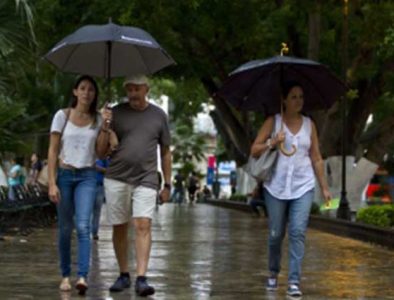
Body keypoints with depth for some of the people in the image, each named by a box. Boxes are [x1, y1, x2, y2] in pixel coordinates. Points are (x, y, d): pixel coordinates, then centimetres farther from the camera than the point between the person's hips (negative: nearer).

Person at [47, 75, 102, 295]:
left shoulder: (98, 120, 6)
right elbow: (53, 151, -1)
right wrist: (52, 182, -8)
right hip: (64, 174, 0)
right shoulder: (63, 116, 1)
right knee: (65, 228, 4)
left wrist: (105, 128, -8)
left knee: (83, 226, -15)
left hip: (87, 177, 0)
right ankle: (66, 275, 15)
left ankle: (83, 277, -23)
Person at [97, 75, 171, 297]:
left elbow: (166, 152, 15)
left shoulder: (159, 116, 8)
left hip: (146, 180, -1)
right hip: (117, 178, 1)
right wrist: (105, 127, -10)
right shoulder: (116, 113, 6)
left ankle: (142, 278, -18)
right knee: (119, 228, 5)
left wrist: (167, 184, 12)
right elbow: (101, 152, 6)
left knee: (143, 225, -14)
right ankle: (124, 275, 18)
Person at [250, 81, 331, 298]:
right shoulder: (273, 122, 2)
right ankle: (273, 273, 29)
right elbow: (254, 151, 1)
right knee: (276, 234, 7)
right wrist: (272, 143, -16)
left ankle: (294, 282, -10)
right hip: (276, 186, -1)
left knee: (298, 233, -10)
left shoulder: (309, 124, 8)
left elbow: (316, 159, 12)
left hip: (303, 186, 1)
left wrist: (324, 187, 9)